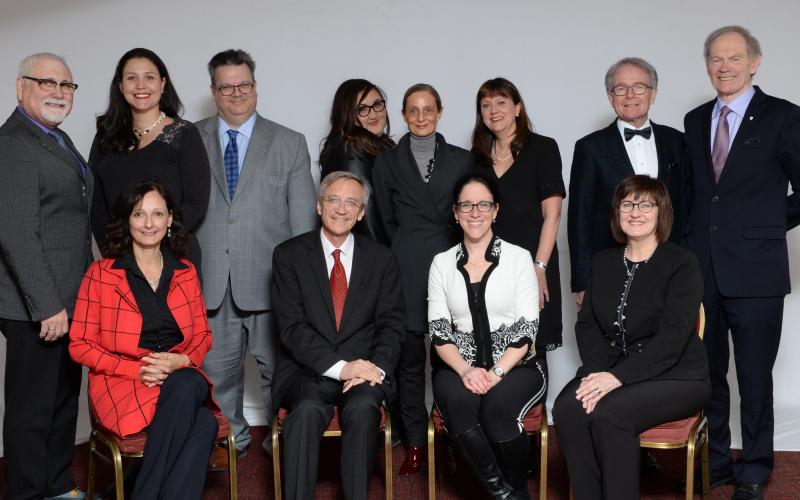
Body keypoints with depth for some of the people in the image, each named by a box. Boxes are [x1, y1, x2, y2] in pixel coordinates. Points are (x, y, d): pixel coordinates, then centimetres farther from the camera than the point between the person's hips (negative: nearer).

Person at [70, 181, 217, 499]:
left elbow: (203, 335, 16)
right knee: (203, 424, -33)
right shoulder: (100, 274, 2)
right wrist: (136, 369, -13)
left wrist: (183, 361, -8)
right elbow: (80, 345, 1)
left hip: (182, 380, 3)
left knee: (188, 386, -37)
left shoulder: (186, 272, 13)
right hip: (122, 383, -3)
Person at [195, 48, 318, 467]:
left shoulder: (290, 144, 4)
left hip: (269, 277, -1)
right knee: (217, 369, 12)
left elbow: (303, 221, 2)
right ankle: (231, 438, 32)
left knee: (277, 367, 8)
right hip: (209, 279, 1)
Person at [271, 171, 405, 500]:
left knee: (363, 408, -30)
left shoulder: (382, 259, 10)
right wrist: (339, 367, -17)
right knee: (308, 409, -32)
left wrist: (376, 367, -15)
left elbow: (392, 324, 6)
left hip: (363, 370, 1)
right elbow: (291, 326, -6)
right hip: (307, 370, -1)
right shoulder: (289, 255, 4)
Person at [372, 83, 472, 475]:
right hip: (406, 268, 0)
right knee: (409, 358, 3)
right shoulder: (387, 162, 10)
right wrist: (403, 255, 8)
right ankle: (415, 443, 13)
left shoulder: (461, 160, 10)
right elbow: (386, 220, 12)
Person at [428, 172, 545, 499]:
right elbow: (438, 329, 2)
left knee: (498, 406, -32)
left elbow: (527, 327, -3)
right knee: (459, 403, -32)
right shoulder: (442, 263, 9)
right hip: (458, 367, 1)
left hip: (515, 366, -1)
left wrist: (497, 371, -17)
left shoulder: (518, 257, 3)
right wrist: (466, 370, -15)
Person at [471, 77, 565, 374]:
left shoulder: (542, 148, 1)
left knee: (532, 350, 0)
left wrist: (540, 268, -12)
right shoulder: (478, 156, 13)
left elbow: (552, 214, -5)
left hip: (532, 264, -3)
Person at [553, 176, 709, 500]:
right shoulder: (603, 261, 13)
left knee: (608, 413, -32)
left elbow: (671, 338, -14)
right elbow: (587, 324, 7)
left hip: (675, 376, -4)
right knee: (568, 409, -26)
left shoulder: (681, 263, -4)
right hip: (611, 371, 4)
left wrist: (618, 376, -23)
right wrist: (596, 371, -12)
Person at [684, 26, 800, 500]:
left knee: (755, 378, 5)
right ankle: (715, 461, 28)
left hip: (755, 273, -4)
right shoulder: (695, 121, 12)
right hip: (700, 270, 4)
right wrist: (697, 238, 6)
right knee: (706, 374, 13)